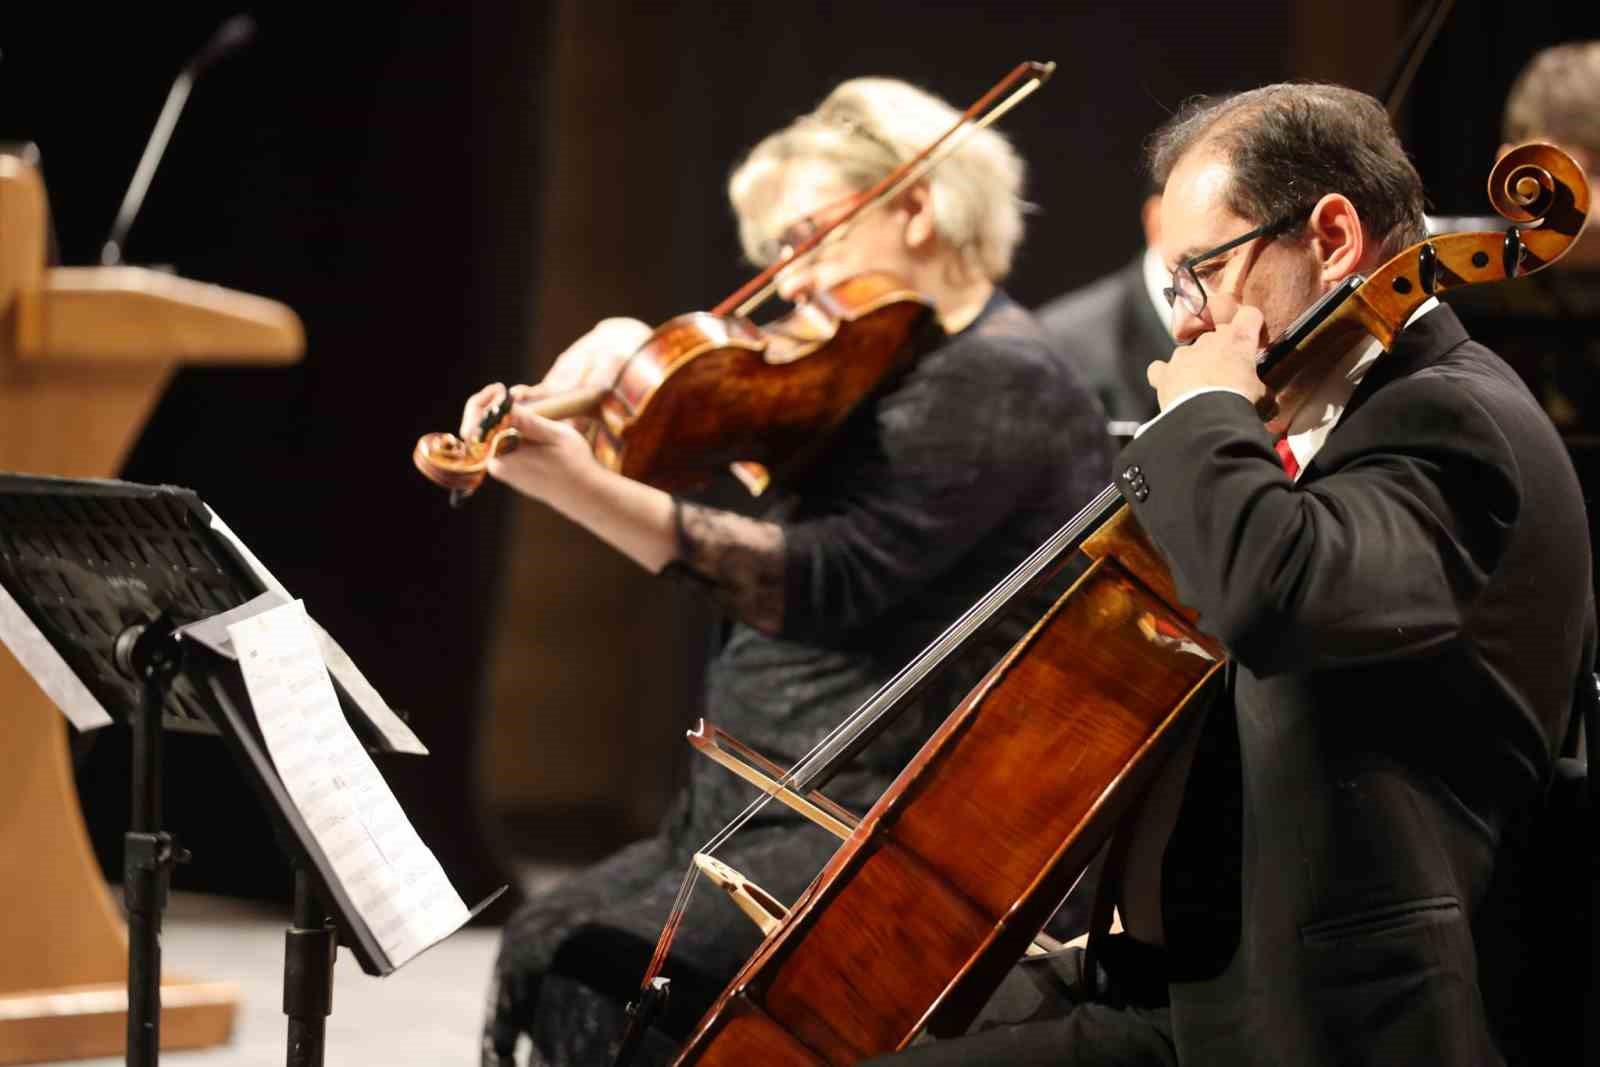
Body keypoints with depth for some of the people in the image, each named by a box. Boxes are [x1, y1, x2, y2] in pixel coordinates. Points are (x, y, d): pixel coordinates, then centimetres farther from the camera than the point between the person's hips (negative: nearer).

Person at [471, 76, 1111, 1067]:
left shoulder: (997, 381, -13)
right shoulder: (866, 375, 17)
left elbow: (834, 581, -25)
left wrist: (589, 493, -31)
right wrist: (626, 346, -2)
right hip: (773, 810, 10)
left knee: (614, 984, -22)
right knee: (543, 946, -4)